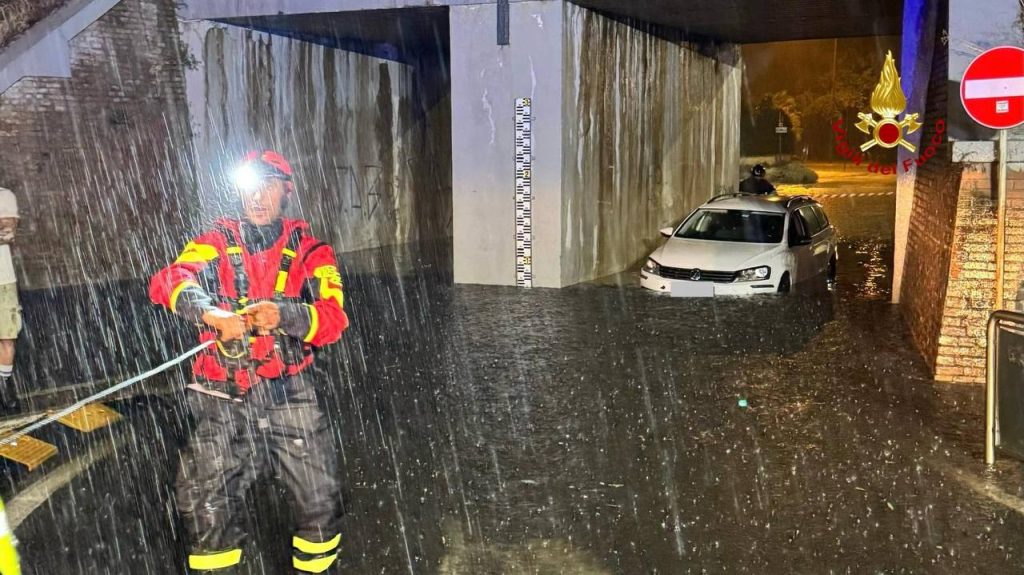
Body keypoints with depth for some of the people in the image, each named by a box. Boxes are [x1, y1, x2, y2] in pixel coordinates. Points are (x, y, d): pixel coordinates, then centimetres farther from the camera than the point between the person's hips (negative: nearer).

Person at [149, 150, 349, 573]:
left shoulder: (308, 250, 5)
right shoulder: (216, 243, 6)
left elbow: (333, 318, -9)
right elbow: (166, 282, -14)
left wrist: (285, 315, -29)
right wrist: (210, 312, -34)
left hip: (288, 392, 0)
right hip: (223, 396, 0)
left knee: (320, 495, 0)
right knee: (206, 504, -1)